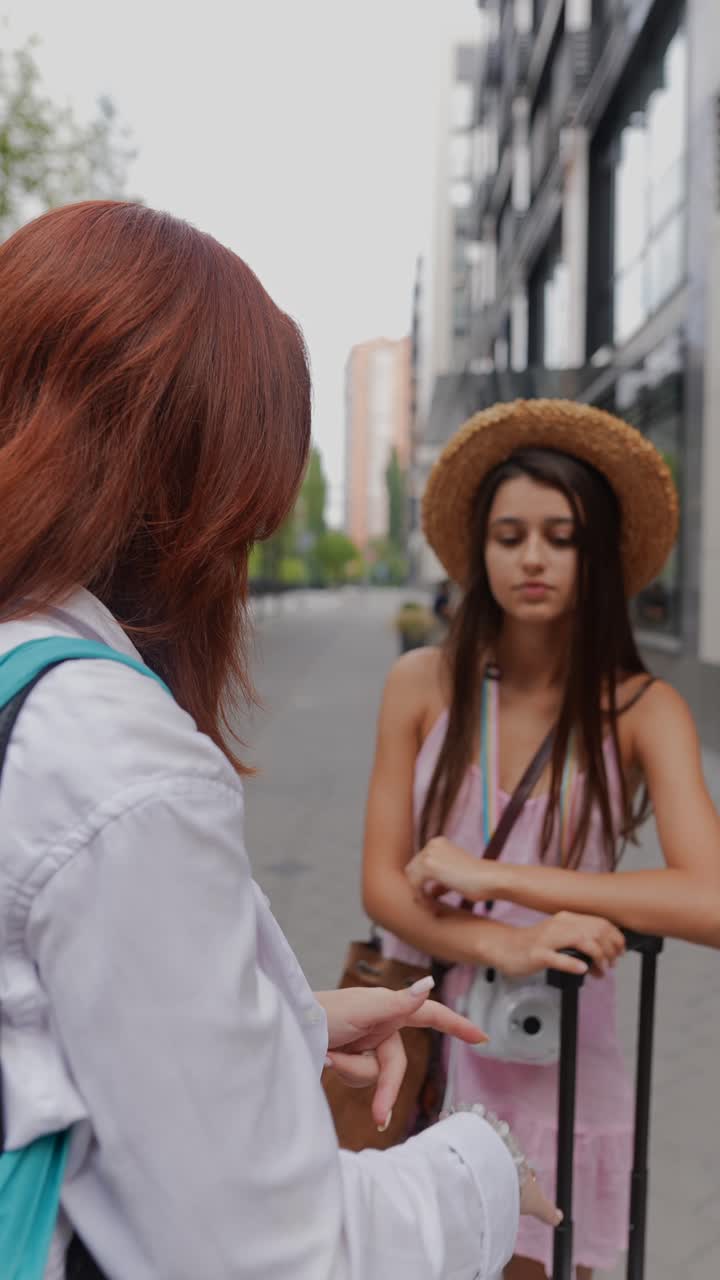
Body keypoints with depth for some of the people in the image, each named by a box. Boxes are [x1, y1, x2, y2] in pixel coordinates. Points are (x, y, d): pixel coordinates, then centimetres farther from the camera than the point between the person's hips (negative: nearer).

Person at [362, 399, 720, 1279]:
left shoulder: (642, 711, -11)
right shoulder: (422, 685, -7)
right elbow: (382, 885, -7)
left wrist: (490, 875, -23)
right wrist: (502, 945, -25)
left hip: (555, 1055, -1)